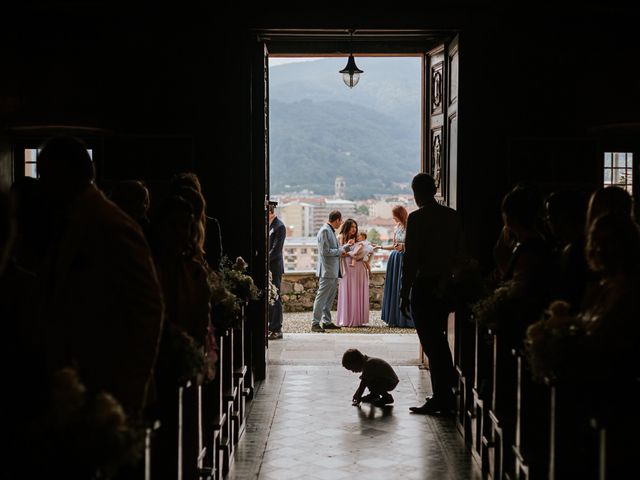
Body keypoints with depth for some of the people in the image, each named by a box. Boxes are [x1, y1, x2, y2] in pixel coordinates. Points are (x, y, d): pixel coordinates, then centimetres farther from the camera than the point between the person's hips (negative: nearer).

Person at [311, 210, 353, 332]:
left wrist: (346, 245, 18)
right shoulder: (325, 231, -14)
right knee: (321, 297, -7)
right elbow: (325, 251, -20)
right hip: (327, 271, -10)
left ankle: (327, 322, 19)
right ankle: (315, 323, -5)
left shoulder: (331, 231, 16)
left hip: (333, 271, 10)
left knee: (330, 298, 13)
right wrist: (341, 250, -12)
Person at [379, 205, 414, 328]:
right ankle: (395, 319, 11)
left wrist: (403, 245, -19)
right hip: (395, 260, 7)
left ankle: (406, 320, -1)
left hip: (405, 260, -7)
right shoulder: (397, 228, 13)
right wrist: (380, 247, 17)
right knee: (394, 288, 6)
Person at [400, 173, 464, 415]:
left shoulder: (417, 218, -12)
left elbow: (411, 259, -13)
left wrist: (404, 294, -8)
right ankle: (446, 396, 25)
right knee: (439, 339, 18)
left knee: (431, 343, -1)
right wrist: (448, 280, 16)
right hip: (446, 286, 7)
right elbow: (460, 252, 9)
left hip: (424, 286, -7)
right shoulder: (453, 216, 7)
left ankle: (441, 399, 1)